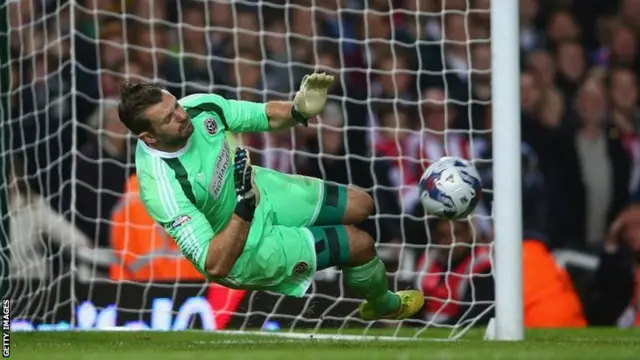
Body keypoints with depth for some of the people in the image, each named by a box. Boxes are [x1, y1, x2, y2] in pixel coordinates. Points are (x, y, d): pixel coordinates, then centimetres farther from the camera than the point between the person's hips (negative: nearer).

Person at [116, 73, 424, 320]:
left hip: (261, 190, 7)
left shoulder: (199, 106, -21)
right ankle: (384, 305, 34)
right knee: (361, 245, -1)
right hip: (243, 249, -7)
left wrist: (298, 110, -26)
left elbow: (265, 116, -5)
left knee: (360, 206, 13)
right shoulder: (162, 188, -39)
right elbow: (215, 267, -38)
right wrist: (245, 205, -46)